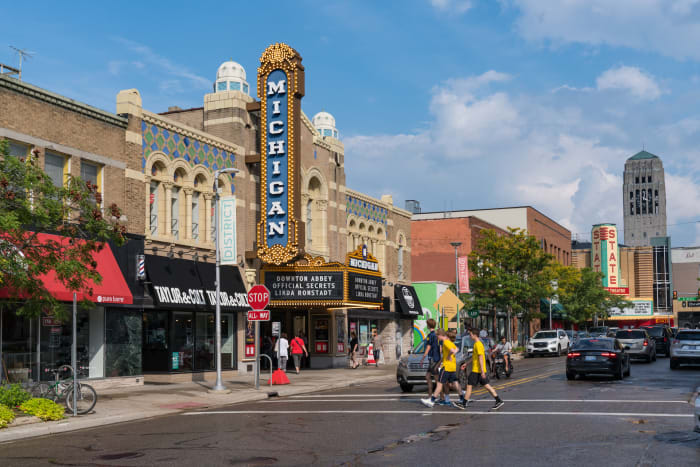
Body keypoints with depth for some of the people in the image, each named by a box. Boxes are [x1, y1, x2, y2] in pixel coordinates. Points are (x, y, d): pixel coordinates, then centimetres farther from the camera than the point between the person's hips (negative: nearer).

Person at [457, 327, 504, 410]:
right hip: (479, 370, 9)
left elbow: (481, 358, -21)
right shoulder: (477, 344, 15)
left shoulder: (478, 344, -16)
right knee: (486, 385, 8)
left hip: (477, 370, -9)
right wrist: (466, 364, 30)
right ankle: (499, 401, 5)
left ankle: (464, 403, 6)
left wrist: (482, 371, -24)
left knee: (469, 385, -1)